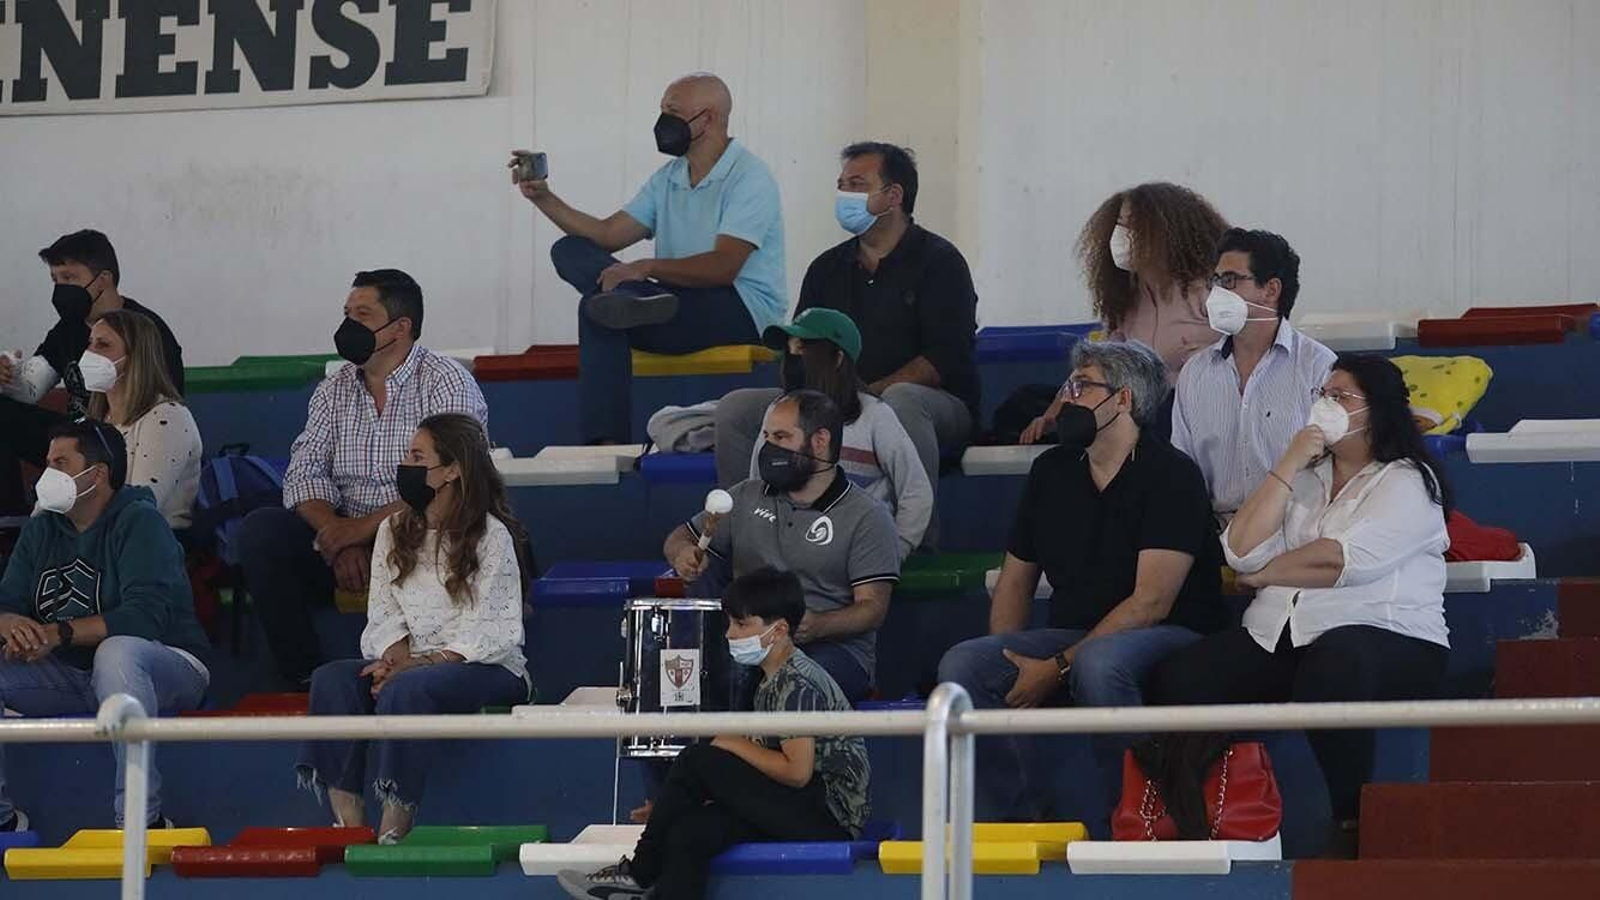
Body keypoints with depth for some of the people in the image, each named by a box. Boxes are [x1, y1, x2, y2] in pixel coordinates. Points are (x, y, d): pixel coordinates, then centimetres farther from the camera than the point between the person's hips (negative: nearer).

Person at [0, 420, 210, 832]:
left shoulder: (139, 522, -11)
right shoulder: (41, 530, 10)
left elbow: (147, 614, -24)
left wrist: (60, 633, -30)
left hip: (168, 667, -7)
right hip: (71, 679, 7)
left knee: (116, 651, -39)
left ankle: (142, 820, -38)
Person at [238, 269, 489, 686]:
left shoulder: (446, 383, -4)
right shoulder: (333, 391, 15)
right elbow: (303, 476, 5)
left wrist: (366, 527, -22)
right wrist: (338, 535, -15)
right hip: (346, 538, 5)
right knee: (260, 530, -18)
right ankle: (302, 678, -17)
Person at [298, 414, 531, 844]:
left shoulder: (491, 536, -4)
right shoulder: (394, 532, 16)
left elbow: (495, 633, -12)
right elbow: (384, 615, 9)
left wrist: (418, 664, -21)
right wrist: (396, 657, -14)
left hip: (488, 669, -6)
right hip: (412, 664, 6)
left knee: (407, 690, -37)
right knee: (332, 678, -23)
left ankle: (393, 829, -39)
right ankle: (347, 821, -34)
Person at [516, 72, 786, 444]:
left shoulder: (748, 176, -9)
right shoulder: (668, 179, 19)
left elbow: (723, 267, -21)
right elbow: (608, 233, 15)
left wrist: (647, 267, -28)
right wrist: (545, 199, 3)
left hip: (743, 311, -9)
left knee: (598, 311, -30)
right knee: (571, 250, -10)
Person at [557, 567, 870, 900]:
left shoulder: (798, 684, -14)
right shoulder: (771, 682, 18)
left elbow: (797, 771, -21)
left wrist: (736, 745, -7)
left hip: (828, 815, -9)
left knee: (696, 761, -15)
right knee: (690, 833, -15)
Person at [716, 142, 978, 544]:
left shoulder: (938, 261, -1)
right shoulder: (829, 268, 18)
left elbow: (944, 360, -13)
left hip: (940, 407, -6)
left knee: (901, 402, -42)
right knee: (735, 409, -11)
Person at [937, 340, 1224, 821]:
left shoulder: (1170, 475, -8)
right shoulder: (1051, 471, 14)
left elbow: (1151, 602, -16)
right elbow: (1016, 580, 18)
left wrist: (1057, 668, -20)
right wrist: (1011, 665, -2)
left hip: (1168, 640, -6)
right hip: (1073, 635, 6)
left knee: (1098, 663, -40)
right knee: (961, 665, -18)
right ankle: (1022, 815, -14)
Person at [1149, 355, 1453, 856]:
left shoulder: (1407, 482, 2)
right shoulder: (1305, 477, 23)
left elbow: (1341, 561, -12)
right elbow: (1242, 551, 7)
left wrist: (1265, 573, 3)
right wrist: (1288, 465, 3)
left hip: (1386, 640, -6)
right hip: (1276, 640, 6)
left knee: (1331, 668, -42)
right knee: (1177, 682, -21)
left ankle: (1353, 823, -28)